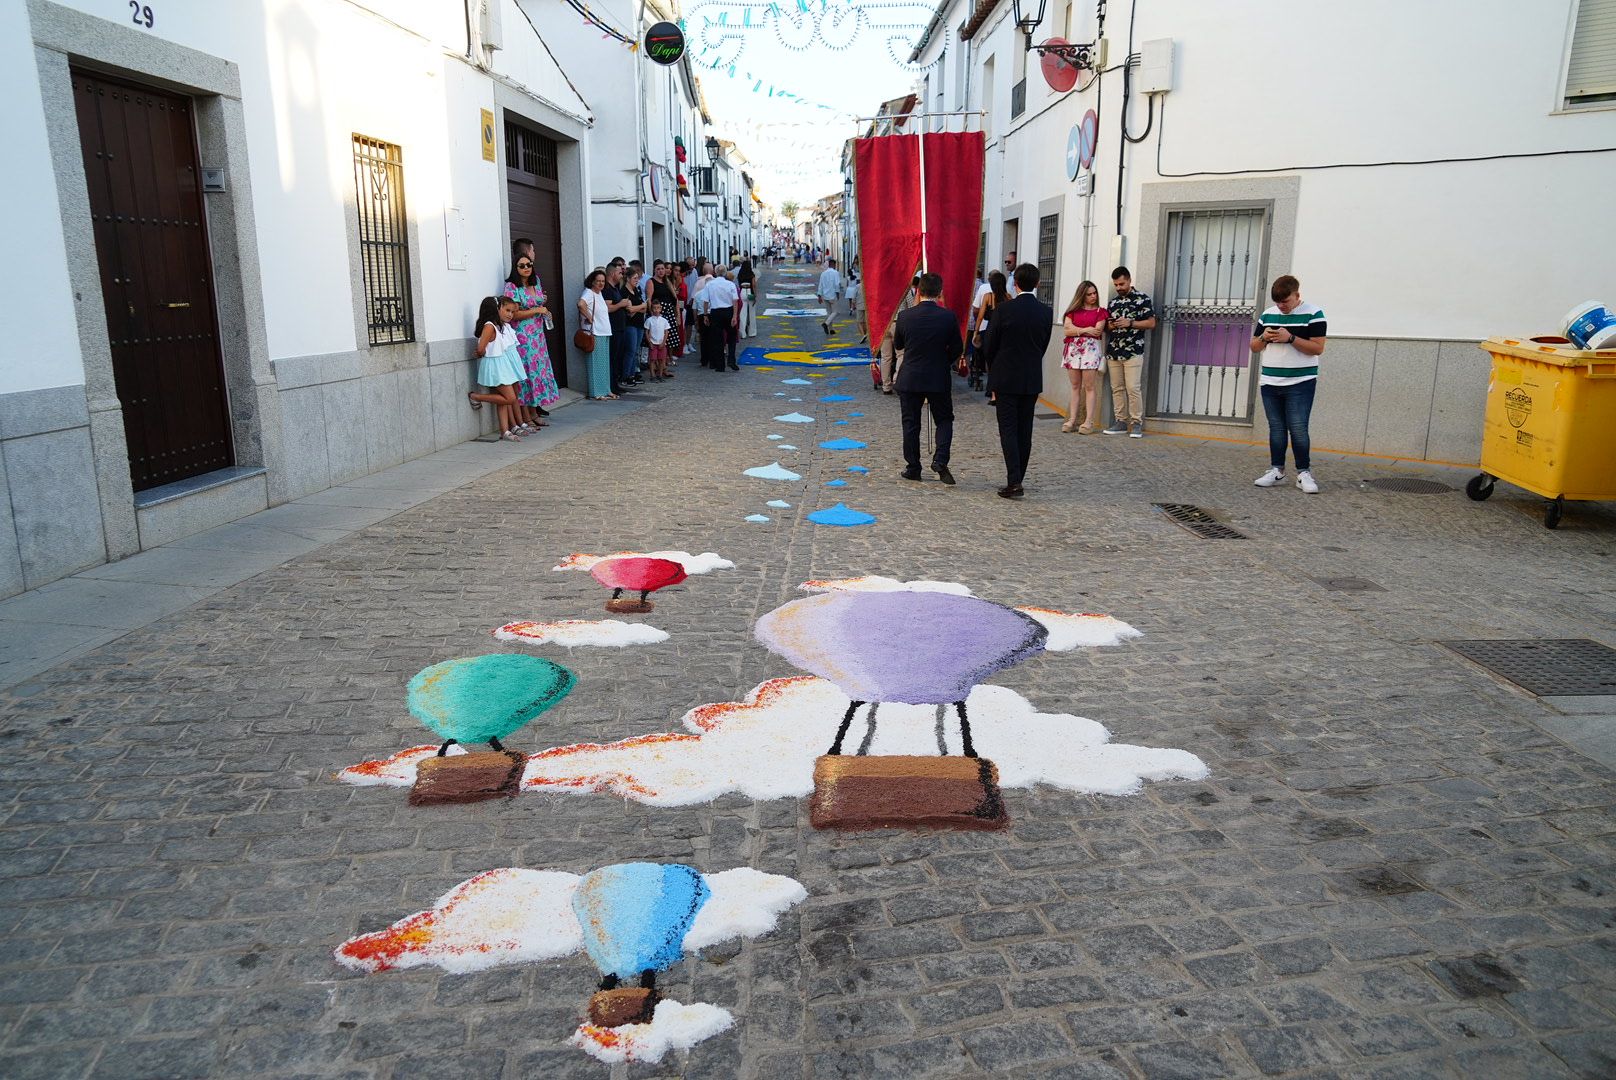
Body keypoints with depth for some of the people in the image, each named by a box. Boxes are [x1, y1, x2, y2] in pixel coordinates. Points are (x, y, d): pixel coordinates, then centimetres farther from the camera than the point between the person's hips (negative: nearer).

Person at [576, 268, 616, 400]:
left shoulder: (599, 294, 17)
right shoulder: (589, 293, -12)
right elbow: (581, 304, -31)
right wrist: (589, 318, -21)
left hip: (605, 333, 9)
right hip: (595, 334, -9)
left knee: (605, 363, 13)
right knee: (596, 364, -6)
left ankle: (605, 390, 21)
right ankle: (596, 393, -3)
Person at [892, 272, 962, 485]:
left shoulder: (904, 316, -9)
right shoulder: (948, 317, -9)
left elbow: (897, 344, 6)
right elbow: (956, 348, -1)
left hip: (909, 379, 0)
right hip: (939, 380, 0)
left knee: (911, 424, 10)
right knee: (944, 420, 13)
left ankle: (913, 468, 14)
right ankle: (940, 460, -5)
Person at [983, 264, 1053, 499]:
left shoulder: (1003, 310, -12)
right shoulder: (1046, 312, -1)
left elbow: (989, 346, -4)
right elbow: (1044, 345, 6)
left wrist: (995, 372, 13)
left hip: (1006, 379, -4)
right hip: (1032, 380, 4)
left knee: (1008, 429, -1)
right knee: (1024, 431, 12)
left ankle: (1014, 481, -10)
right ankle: (1017, 479, 18)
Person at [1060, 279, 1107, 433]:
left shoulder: (1100, 311, 7)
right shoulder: (1073, 310, 14)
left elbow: (1097, 331, -5)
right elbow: (1067, 329, 1)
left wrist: (1076, 330, -2)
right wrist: (1086, 330, -6)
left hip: (1090, 349, -3)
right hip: (1073, 349, 3)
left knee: (1090, 386, -6)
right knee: (1075, 387, 4)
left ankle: (1089, 422, -7)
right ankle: (1072, 420, 4)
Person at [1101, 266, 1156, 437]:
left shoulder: (1142, 299, 0)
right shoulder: (1112, 302, 17)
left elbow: (1151, 322, -2)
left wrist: (1130, 323, -13)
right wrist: (1110, 326, 0)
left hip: (1133, 351, -5)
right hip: (1113, 351, 6)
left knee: (1133, 388, -10)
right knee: (1117, 388, 5)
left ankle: (1137, 423, -4)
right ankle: (1120, 422, 10)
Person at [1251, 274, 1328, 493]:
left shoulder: (1313, 313, -4)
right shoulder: (1267, 315, 11)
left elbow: (1318, 348, -10)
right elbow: (1254, 347, 15)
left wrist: (1290, 338, -20)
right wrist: (1264, 337, -7)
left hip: (1300, 384, -5)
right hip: (1270, 383, 5)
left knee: (1298, 429, -6)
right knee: (1276, 428, 9)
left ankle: (1304, 473, 3)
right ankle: (1276, 469, 16)